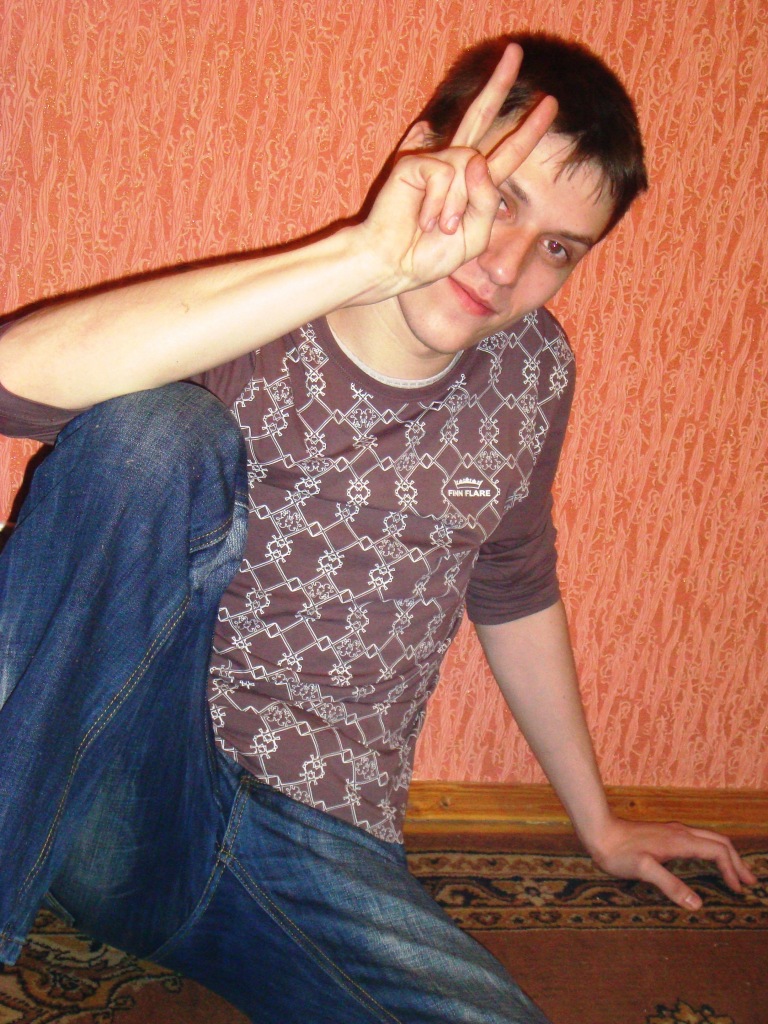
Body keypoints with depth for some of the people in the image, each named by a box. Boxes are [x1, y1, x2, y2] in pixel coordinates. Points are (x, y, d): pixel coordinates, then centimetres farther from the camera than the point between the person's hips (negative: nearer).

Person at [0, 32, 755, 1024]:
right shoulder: (245, 336, -8)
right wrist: (363, 260, -35)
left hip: (323, 851, 3)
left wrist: (598, 824, 28)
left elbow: (514, 593, 19)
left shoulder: (531, 370, 4)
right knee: (158, 430, -27)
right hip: (112, 788, -2)